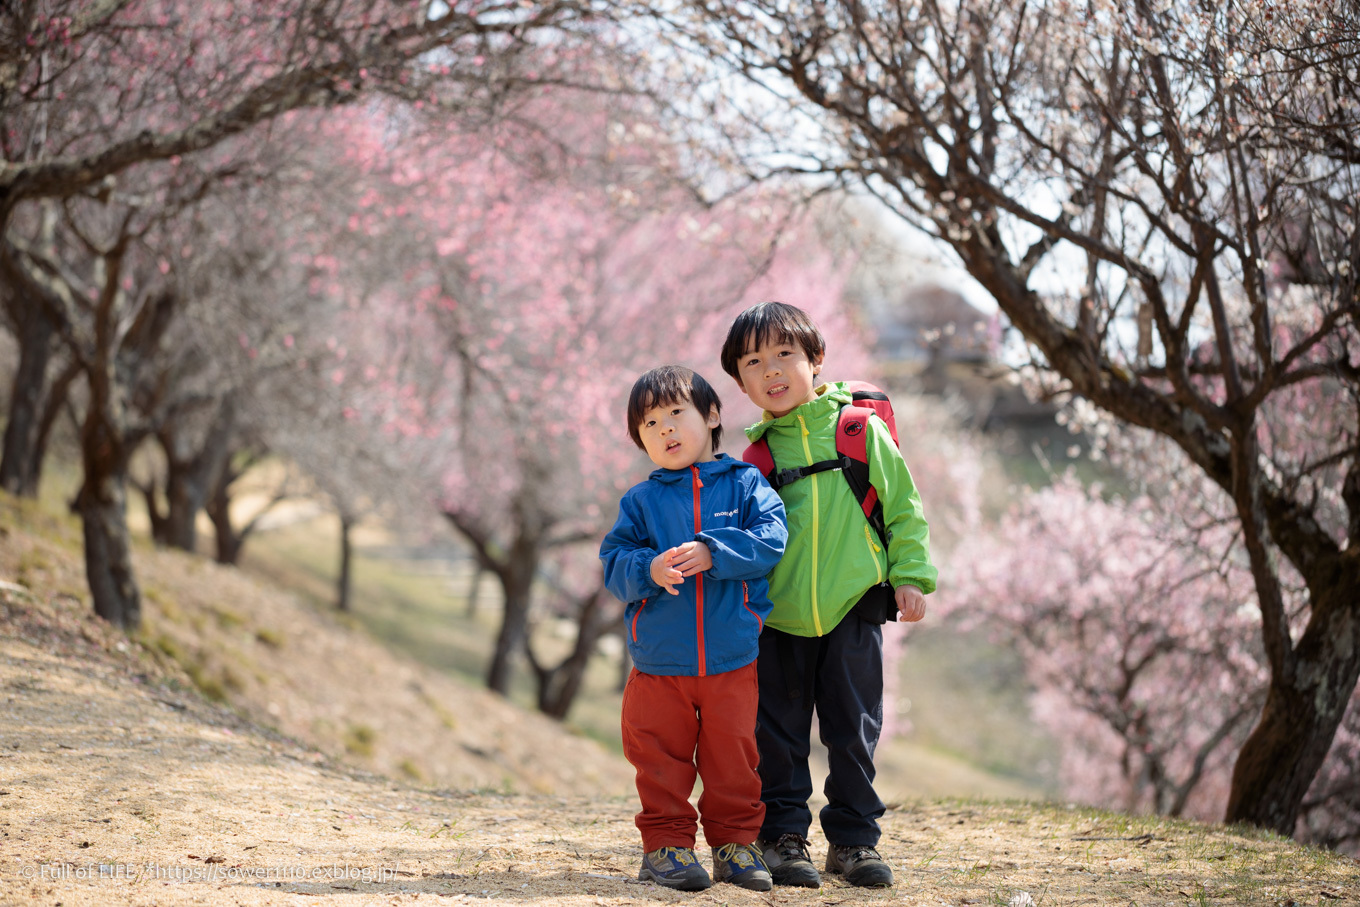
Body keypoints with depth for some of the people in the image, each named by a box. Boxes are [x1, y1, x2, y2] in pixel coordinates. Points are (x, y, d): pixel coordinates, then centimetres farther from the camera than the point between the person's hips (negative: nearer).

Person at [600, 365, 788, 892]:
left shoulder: (745, 484, 3)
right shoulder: (640, 502, 6)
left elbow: (771, 538, -11)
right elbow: (614, 563, 0)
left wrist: (712, 553, -23)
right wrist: (648, 570, -21)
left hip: (733, 663, -1)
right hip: (659, 664, 1)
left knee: (733, 759, 6)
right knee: (662, 761, 5)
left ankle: (735, 843, 19)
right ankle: (667, 845, 15)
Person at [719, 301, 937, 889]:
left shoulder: (859, 427, 1)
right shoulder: (755, 452, 4)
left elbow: (902, 505, 5)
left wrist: (909, 575, -1)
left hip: (853, 606, -1)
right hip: (778, 617, 1)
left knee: (853, 730, 4)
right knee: (778, 732, 4)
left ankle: (853, 838, 15)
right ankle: (782, 836, 13)